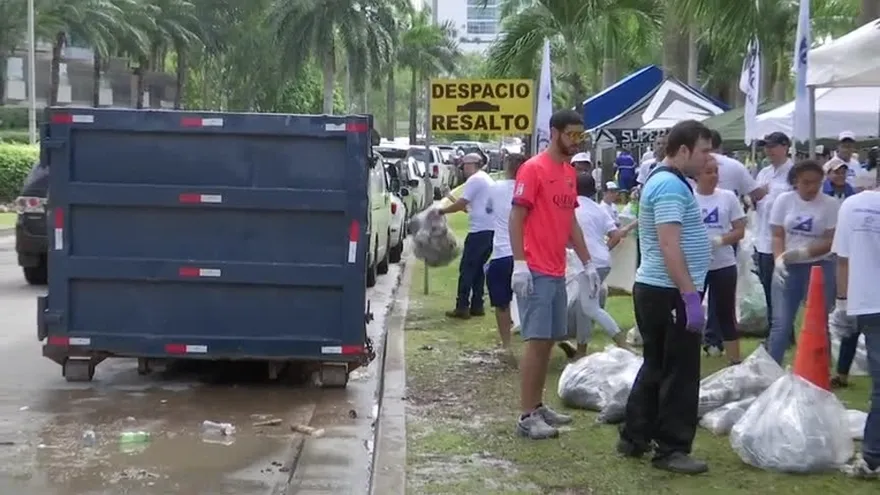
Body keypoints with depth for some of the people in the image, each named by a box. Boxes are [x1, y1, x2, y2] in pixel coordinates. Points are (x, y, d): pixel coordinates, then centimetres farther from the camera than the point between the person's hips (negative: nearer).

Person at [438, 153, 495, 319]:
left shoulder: (474, 180, -9)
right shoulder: (487, 179, 21)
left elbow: (461, 204, -13)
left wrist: (443, 210, -1)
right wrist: (457, 202, 23)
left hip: (479, 230, -9)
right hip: (491, 229, 9)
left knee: (467, 268, -5)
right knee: (478, 268, 14)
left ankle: (462, 307, -7)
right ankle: (477, 306, 13)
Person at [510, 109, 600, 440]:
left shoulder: (569, 173, 15)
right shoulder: (533, 169, -10)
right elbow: (516, 218, -12)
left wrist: (587, 263, 18)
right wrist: (519, 264, -19)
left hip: (558, 272, 8)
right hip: (536, 272, -8)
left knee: (549, 340, 11)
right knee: (536, 341, -8)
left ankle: (537, 405, 20)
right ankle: (527, 416, -4)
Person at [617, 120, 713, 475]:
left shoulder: (662, 180, 16)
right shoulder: (671, 185, -17)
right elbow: (669, 247, -25)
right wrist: (691, 296, -26)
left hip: (653, 289, 11)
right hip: (669, 292, -11)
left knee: (656, 367, 17)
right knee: (680, 372, -3)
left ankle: (634, 438, 23)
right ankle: (671, 449, 4)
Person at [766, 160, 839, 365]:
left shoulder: (830, 204, -3)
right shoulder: (784, 200, 1)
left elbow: (831, 241, -5)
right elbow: (777, 235, 1)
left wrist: (803, 252, -20)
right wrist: (778, 259, -18)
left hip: (820, 267, 0)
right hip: (788, 267, 1)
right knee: (781, 323, -2)